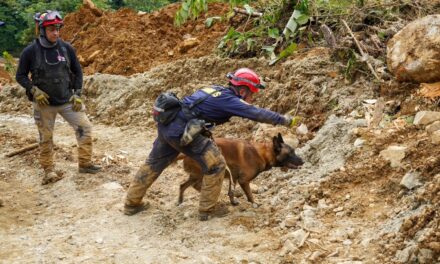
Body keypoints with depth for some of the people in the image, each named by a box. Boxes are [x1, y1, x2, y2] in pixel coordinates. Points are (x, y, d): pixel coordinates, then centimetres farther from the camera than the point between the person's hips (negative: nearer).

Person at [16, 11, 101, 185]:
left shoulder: (66, 48, -5)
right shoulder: (30, 52, -12)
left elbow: (77, 71, 7)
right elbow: (20, 76, -3)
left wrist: (77, 94, -1)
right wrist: (34, 90, -17)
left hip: (67, 100, 2)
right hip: (44, 103, -2)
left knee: (84, 128, -3)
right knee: (46, 138, 6)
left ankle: (85, 164, 12)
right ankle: (49, 170, 22)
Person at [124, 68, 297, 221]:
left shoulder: (217, 90, 16)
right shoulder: (229, 100, -6)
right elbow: (257, 113, -7)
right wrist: (284, 120, 0)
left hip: (167, 124, 9)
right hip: (184, 132, -9)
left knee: (153, 164, 23)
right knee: (216, 166, 3)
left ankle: (132, 204, 35)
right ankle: (207, 210, 13)